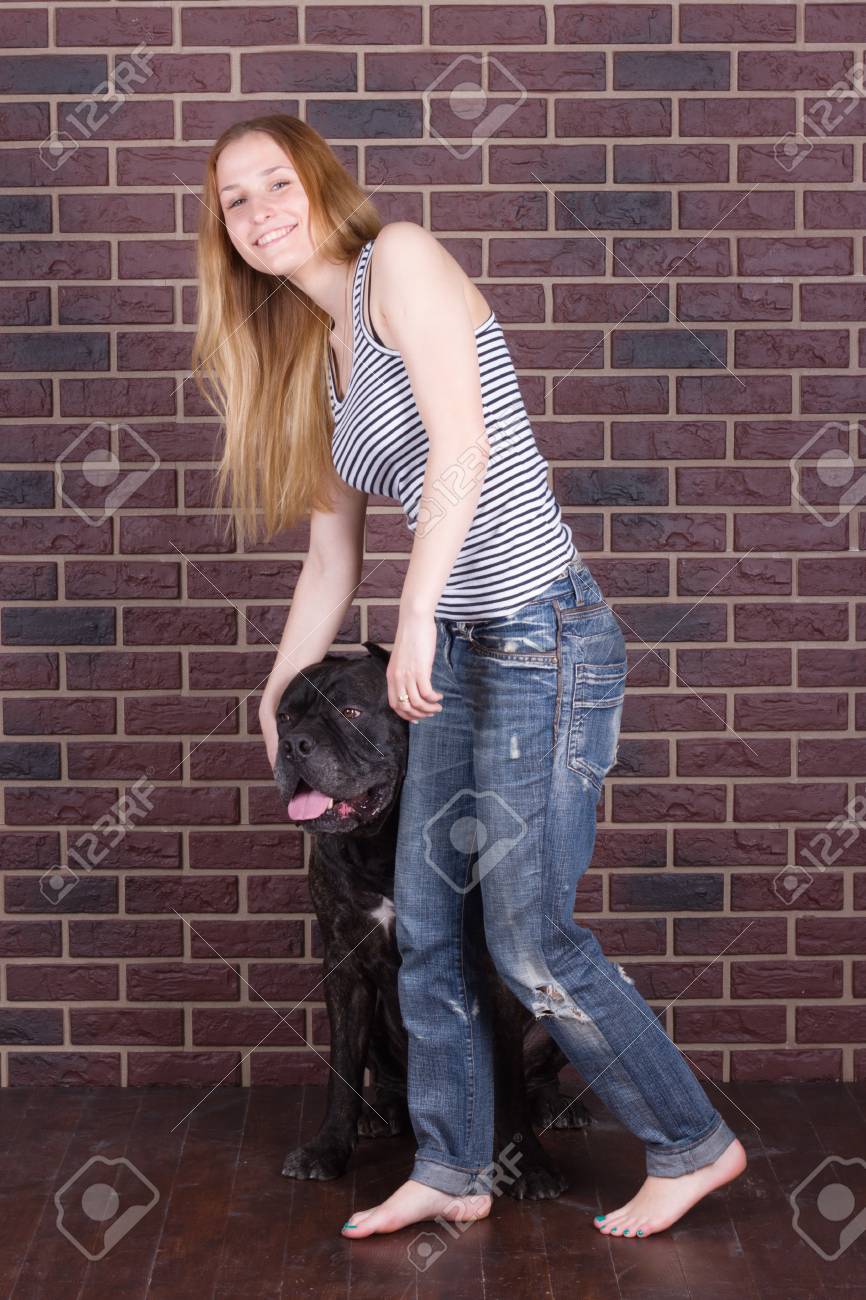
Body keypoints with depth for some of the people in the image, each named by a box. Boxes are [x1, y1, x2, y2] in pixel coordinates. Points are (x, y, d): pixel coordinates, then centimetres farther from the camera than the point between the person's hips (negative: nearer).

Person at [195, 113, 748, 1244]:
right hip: (458, 652, 9)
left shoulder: (399, 258, -7)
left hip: (542, 638, -9)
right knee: (427, 927, 11)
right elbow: (332, 560, 21)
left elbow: (462, 448, -19)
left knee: (531, 944, -2)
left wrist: (416, 619, -21)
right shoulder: (320, 356, 17)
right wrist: (278, 705, 25)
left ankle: (694, 1146, 17)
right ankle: (452, 1173, 27)